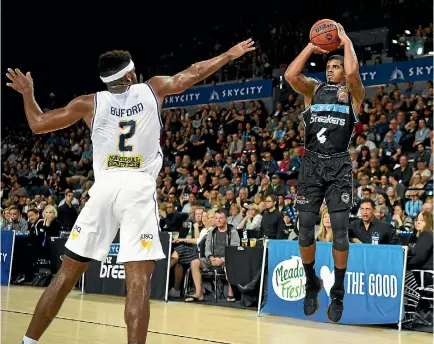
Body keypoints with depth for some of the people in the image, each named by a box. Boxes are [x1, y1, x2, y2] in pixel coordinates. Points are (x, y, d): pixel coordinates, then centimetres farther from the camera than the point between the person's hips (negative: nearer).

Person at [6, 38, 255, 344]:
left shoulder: (90, 103, 11)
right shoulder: (153, 89, 11)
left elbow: (38, 124, 15)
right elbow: (194, 73, 25)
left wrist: (27, 93, 33)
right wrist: (231, 54, 40)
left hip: (103, 189, 2)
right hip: (139, 189, -2)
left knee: (66, 276, 13)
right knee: (139, 282, -7)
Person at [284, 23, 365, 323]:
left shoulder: (353, 93, 8)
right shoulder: (314, 89, 15)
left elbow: (353, 72, -15)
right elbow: (290, 75, -5)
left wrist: (346, 40, -1)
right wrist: (311, 47, 3)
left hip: (339, 166, -2)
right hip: (312, 164, 2)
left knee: (340, 231, -4)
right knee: (305, 230, 1)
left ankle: (338, 293, 12)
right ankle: (312, 284, 23)